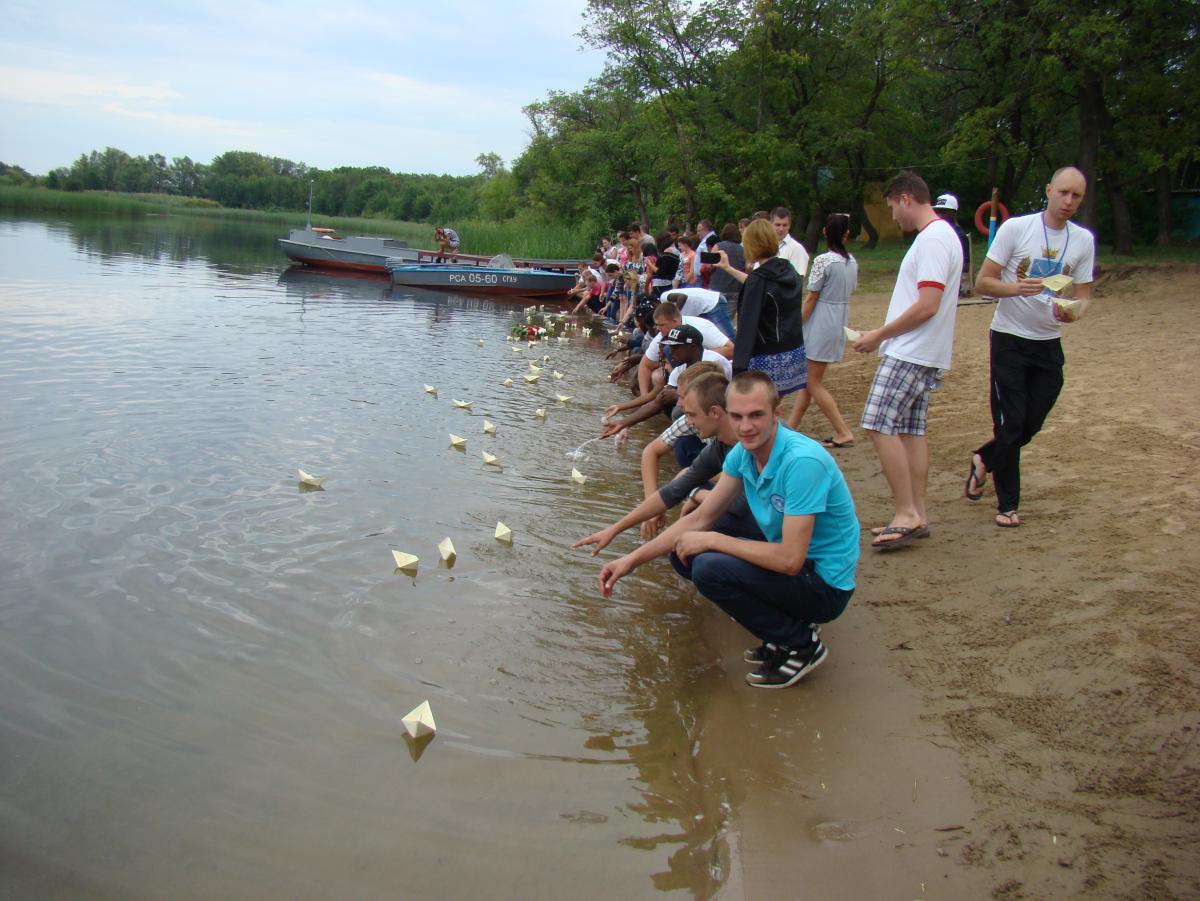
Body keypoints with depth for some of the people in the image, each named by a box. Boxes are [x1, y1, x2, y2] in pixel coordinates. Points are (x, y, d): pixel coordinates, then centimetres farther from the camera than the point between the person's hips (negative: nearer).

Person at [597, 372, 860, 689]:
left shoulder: (802, 461, -28)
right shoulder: (743, 453, -2)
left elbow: (790, 559, -31)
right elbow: (700, 519, 4)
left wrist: (712, 540, -21)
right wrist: (631, 560, -2)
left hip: (825, 583, -9)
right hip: (789, 561, 9)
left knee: (710, 568, -26)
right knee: (684, 553, 5)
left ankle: (801, 644, -4)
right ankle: (787, 626, 9)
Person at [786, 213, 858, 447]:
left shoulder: (823, 261, -16)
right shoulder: (852, 262, 6)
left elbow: (811, 298, -14)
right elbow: (849, 292, 12)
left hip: (821, 323, -8)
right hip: (840, 323, 8)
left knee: (813, 382, -1)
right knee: (809, 377, 15)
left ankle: (843, 432, -2)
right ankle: (791, 426, 20)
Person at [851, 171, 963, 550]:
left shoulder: (933, 239, -15)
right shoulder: (939, 235, 17)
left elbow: (927, 306, -23)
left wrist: (880, 334, -14)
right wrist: (886, 335, 16)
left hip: (909, 354, -10)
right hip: (921, 354, 10)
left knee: (880, 426, -12)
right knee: (911, 430, 11)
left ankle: (906, 514, -8)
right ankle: (916, 515, 15)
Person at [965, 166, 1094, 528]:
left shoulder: (1083, 240, 4)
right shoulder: (1016, 228, -8)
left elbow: (1084, 295, 7)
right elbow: (982, 282, -8)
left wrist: (1074, 312, -16)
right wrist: (1017, 288, -27)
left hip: (1049, 344, 4)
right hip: (1010, 339, -4)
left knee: (1031, 424, 7)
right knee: (1010, 423, -3)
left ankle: (984, 459, 36)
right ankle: (1007, 505, 10)